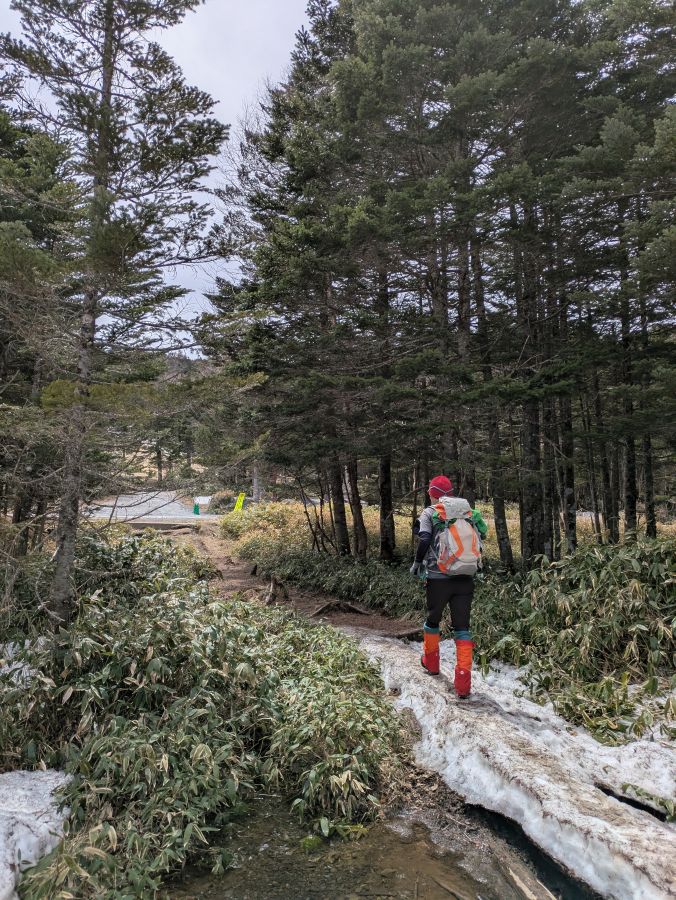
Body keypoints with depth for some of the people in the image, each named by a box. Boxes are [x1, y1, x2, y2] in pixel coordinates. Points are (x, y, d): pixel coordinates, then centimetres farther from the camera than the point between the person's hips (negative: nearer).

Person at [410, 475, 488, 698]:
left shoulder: (430, 513, -3)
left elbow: (425, 540, -16)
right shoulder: (469, 512, 9)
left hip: (439, 578, -2)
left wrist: (417, 563, -1)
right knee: (462, 627, 7)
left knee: (433, 619, 21)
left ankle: (431, 662, 39)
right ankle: (463, 681, 0)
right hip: (466, 579, 2)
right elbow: (481, 535, 4)